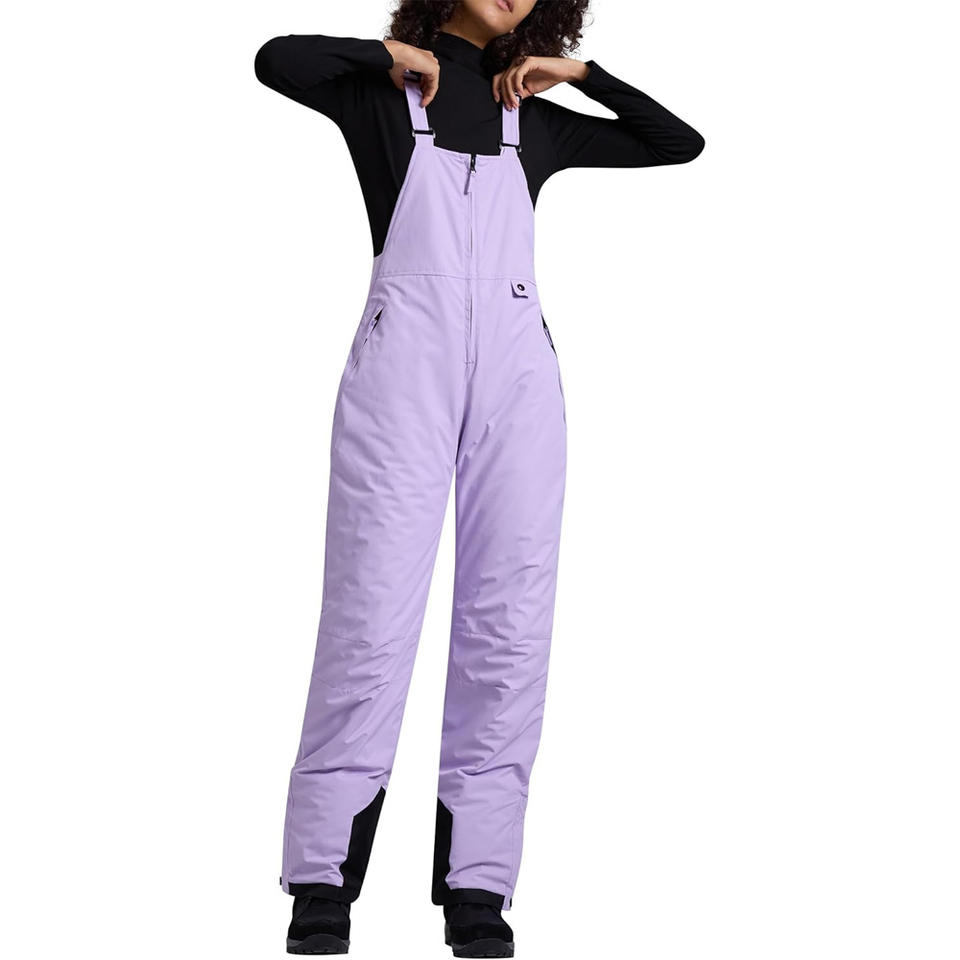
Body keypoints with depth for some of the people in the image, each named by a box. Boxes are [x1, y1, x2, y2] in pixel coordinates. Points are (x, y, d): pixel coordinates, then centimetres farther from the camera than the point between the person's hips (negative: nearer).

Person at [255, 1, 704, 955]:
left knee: (510, 625, -6)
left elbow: (681, 143, 23)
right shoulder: (381, 91, 14)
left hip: (516, 364, 3)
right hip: (405, 351, -3)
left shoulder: (536, 122, 23)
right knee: (373, 616, -13)